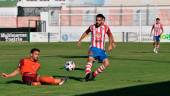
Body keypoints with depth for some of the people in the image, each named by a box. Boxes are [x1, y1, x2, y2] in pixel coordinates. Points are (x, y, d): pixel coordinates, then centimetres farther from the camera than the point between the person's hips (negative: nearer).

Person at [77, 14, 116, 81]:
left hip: (101, 49, 2)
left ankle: (94, 75, 4)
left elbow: (110, 36, 17)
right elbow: (86, 33, 21)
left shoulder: (106, 28, 1)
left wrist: (110, 45, 8)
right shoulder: (92, 27, 2)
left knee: (106, 64, -10)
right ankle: (87, 74, -46)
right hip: (93, 48, -2)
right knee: (90, 59, -30)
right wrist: (80, 40, 23)